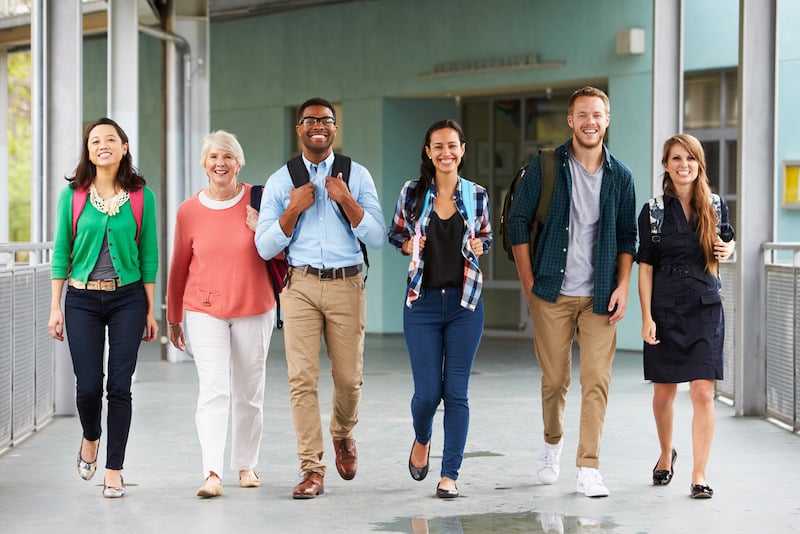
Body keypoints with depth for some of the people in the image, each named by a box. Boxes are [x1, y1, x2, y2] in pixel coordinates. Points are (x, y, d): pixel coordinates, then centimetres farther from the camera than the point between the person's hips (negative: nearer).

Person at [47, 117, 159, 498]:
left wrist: (151, 310, 3)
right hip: (82, 299, 0)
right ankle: (90, 438, 31)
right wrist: (55, 307, 0)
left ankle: (114, 471, 9)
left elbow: (149, 257, 4)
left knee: (120, 386, -1)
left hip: (128, 298, 0)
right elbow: (61, 252, 4)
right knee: (88, 385, -2)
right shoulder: (72, 195, 2)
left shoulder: (141, 197, 1)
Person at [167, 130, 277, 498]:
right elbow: (179, 267, 9)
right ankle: (212, 474, -21)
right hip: (205, 312, -1)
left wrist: (263, 230, -15)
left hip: (254, 309, 1)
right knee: (213, 390, -13)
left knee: (249, 392, 10)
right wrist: (173, 318, 15)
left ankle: (246, 465, 26)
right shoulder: (189, 211, 0)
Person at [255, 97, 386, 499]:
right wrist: (294, 208, -9)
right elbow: (265, 247, 3)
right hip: (301, 284, 0)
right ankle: (312, 471, 0)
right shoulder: (280, 182, 7)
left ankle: (343, 434, 37)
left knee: (349, 377, 4)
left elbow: (376, 238, -1)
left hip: (346, 285, 0)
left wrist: (346, 200, -12)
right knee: (302, 378, -6)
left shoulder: (357, 176, 6)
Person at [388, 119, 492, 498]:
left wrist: (478, 246, -6)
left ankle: (449, 474, 7)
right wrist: (409, 246, -8)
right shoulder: (412, 193, 0)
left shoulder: (476, 195, 3)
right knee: (427, 391, -3)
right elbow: (395, 234, 13)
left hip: (465, 302, 1)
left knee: (456, 392, -1)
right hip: (423, 301, 0)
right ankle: (421, 440, 31)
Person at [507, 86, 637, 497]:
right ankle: (553, 442, 34)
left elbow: (627, 237, 11)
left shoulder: (620, 176, 6)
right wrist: (528, 281, -1)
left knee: (596, 381, -7)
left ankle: (588, 469, -4)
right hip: (553, 293, -1)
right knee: (554, 378, 7)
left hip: (600, 295, 1)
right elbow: (517, 221, 3)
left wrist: (622, 286, -1)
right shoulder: (546, 166, 0)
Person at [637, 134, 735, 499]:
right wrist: (646, 316, -7)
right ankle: (666, 456, 36)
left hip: (705, 308, 0)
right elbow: (645, 267, -1)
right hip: (665, 309, 0)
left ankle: (700, 474, -3)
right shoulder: (653, 212, -1)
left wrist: (728, 249, -4)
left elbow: (728, 239, 21)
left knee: (703, 392, -8)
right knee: (663, 393, 11)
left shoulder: (715, 207, 4)